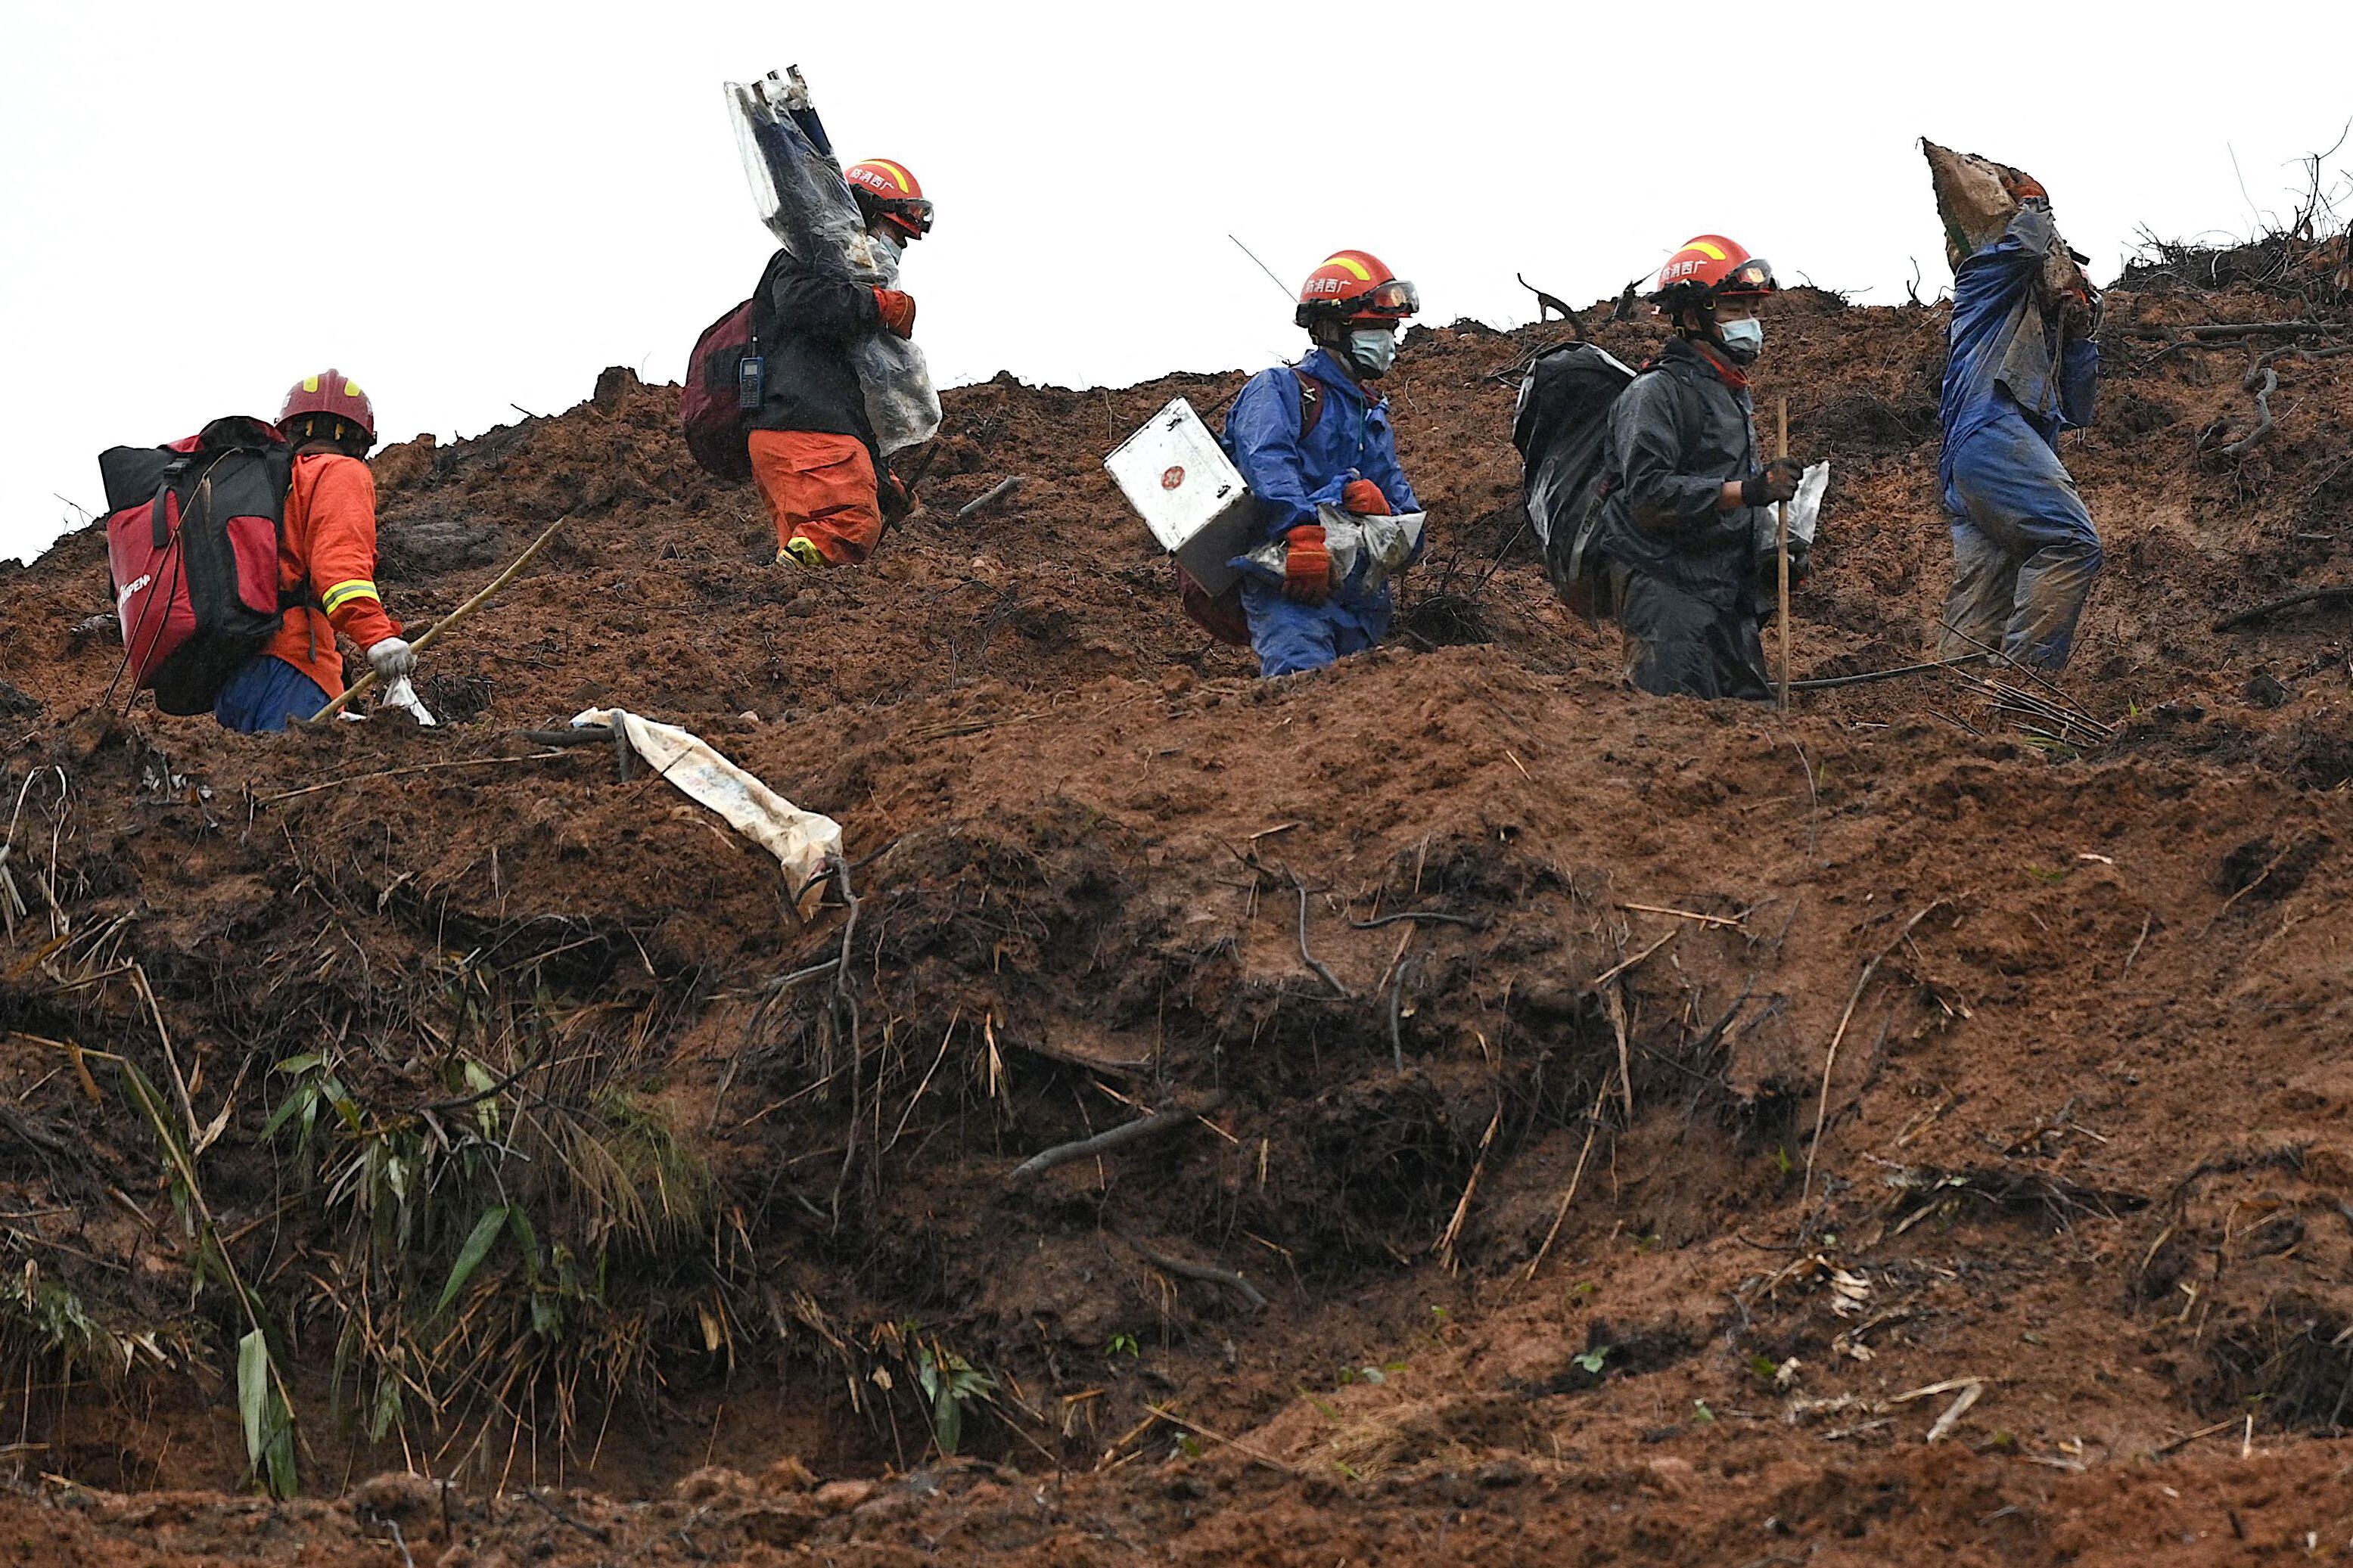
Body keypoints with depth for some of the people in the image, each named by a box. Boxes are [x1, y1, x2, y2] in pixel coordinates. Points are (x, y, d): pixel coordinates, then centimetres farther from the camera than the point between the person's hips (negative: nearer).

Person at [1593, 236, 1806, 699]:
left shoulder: (1736, 394, 21)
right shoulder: (1654, 393, -9)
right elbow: (1649, 493, -21)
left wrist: (1770, 555, 15)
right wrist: (1747, 490, -26)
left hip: (1728, 590, 9)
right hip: (1666, 587, -9)